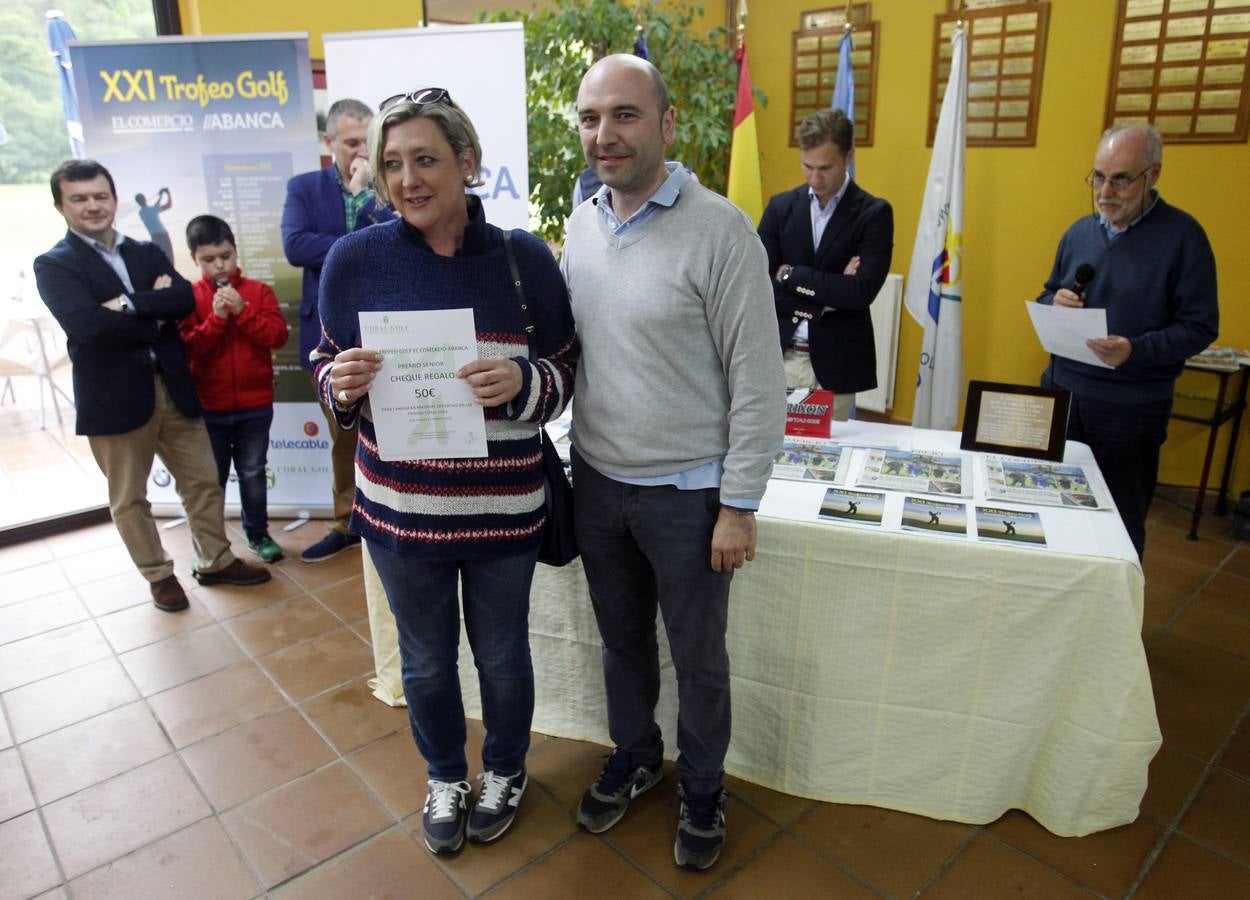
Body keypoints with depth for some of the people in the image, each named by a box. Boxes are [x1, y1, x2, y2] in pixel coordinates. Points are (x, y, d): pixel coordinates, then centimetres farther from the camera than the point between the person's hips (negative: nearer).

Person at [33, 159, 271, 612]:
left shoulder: (148, 253, 11)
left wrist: (130, 303, -16)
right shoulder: (53, 265, -2)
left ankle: (214, 561, 29)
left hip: (173, 388, 4)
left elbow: (186, 299, -6)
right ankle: (159, 575, 27)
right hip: (115, 398, -4)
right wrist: (155, 316, -12)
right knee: (129, 499, 10)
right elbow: (87, 323, -19)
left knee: (203, 481, 11)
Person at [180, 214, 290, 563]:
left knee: (253, 473, 12)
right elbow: (187, 348, -11)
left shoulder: (259, 291, 0)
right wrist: (216, 317, -20)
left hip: (255, 405, 1)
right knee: (212, 478, 10)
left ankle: (258, 533, 27)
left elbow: (278, 335, -10)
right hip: (208, 407, 0)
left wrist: (241, 311, -19)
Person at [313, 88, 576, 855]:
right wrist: (342, 385, -18)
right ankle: (445, 777, 48)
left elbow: (565, 374, -1)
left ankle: (505, 771, 48)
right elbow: (329, 367, 5)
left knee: (502, 655, 18)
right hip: (399, 508, 1)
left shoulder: (524, 258, -8)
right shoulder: (354, 259, -5)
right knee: (426, 661, 19)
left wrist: (521, 382, -23)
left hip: (503, 509, -1)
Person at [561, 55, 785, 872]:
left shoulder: (719, 230, -16)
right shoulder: (581, 225, 3)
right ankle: (635, 757, 47)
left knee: (698, 658, 14)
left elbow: (759, 381, -14)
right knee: (622, 640, 23)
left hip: (686, 493, -5)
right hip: (597, 482, 5)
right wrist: (576, 463, 9)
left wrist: (739, 505, -13)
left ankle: (702, 790, 39)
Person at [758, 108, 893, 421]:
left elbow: (862, 292, -16)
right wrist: (827, 293, -12)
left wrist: (791, 274, -12)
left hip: (836, 364, -2)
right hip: (778, 357, 3)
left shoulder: (874, 213, -3)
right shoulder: (780, 206, 5)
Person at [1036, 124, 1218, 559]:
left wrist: (1137, 350, -27)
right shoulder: (1080, 231, 7)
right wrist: (1056, 304, -7)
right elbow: (1047, 296, 17)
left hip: (1131, 405, -4)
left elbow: (1200, 327, -10)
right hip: (1062, 390, 5)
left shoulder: (1183, 235, -8)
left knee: (1121, 518, 8)